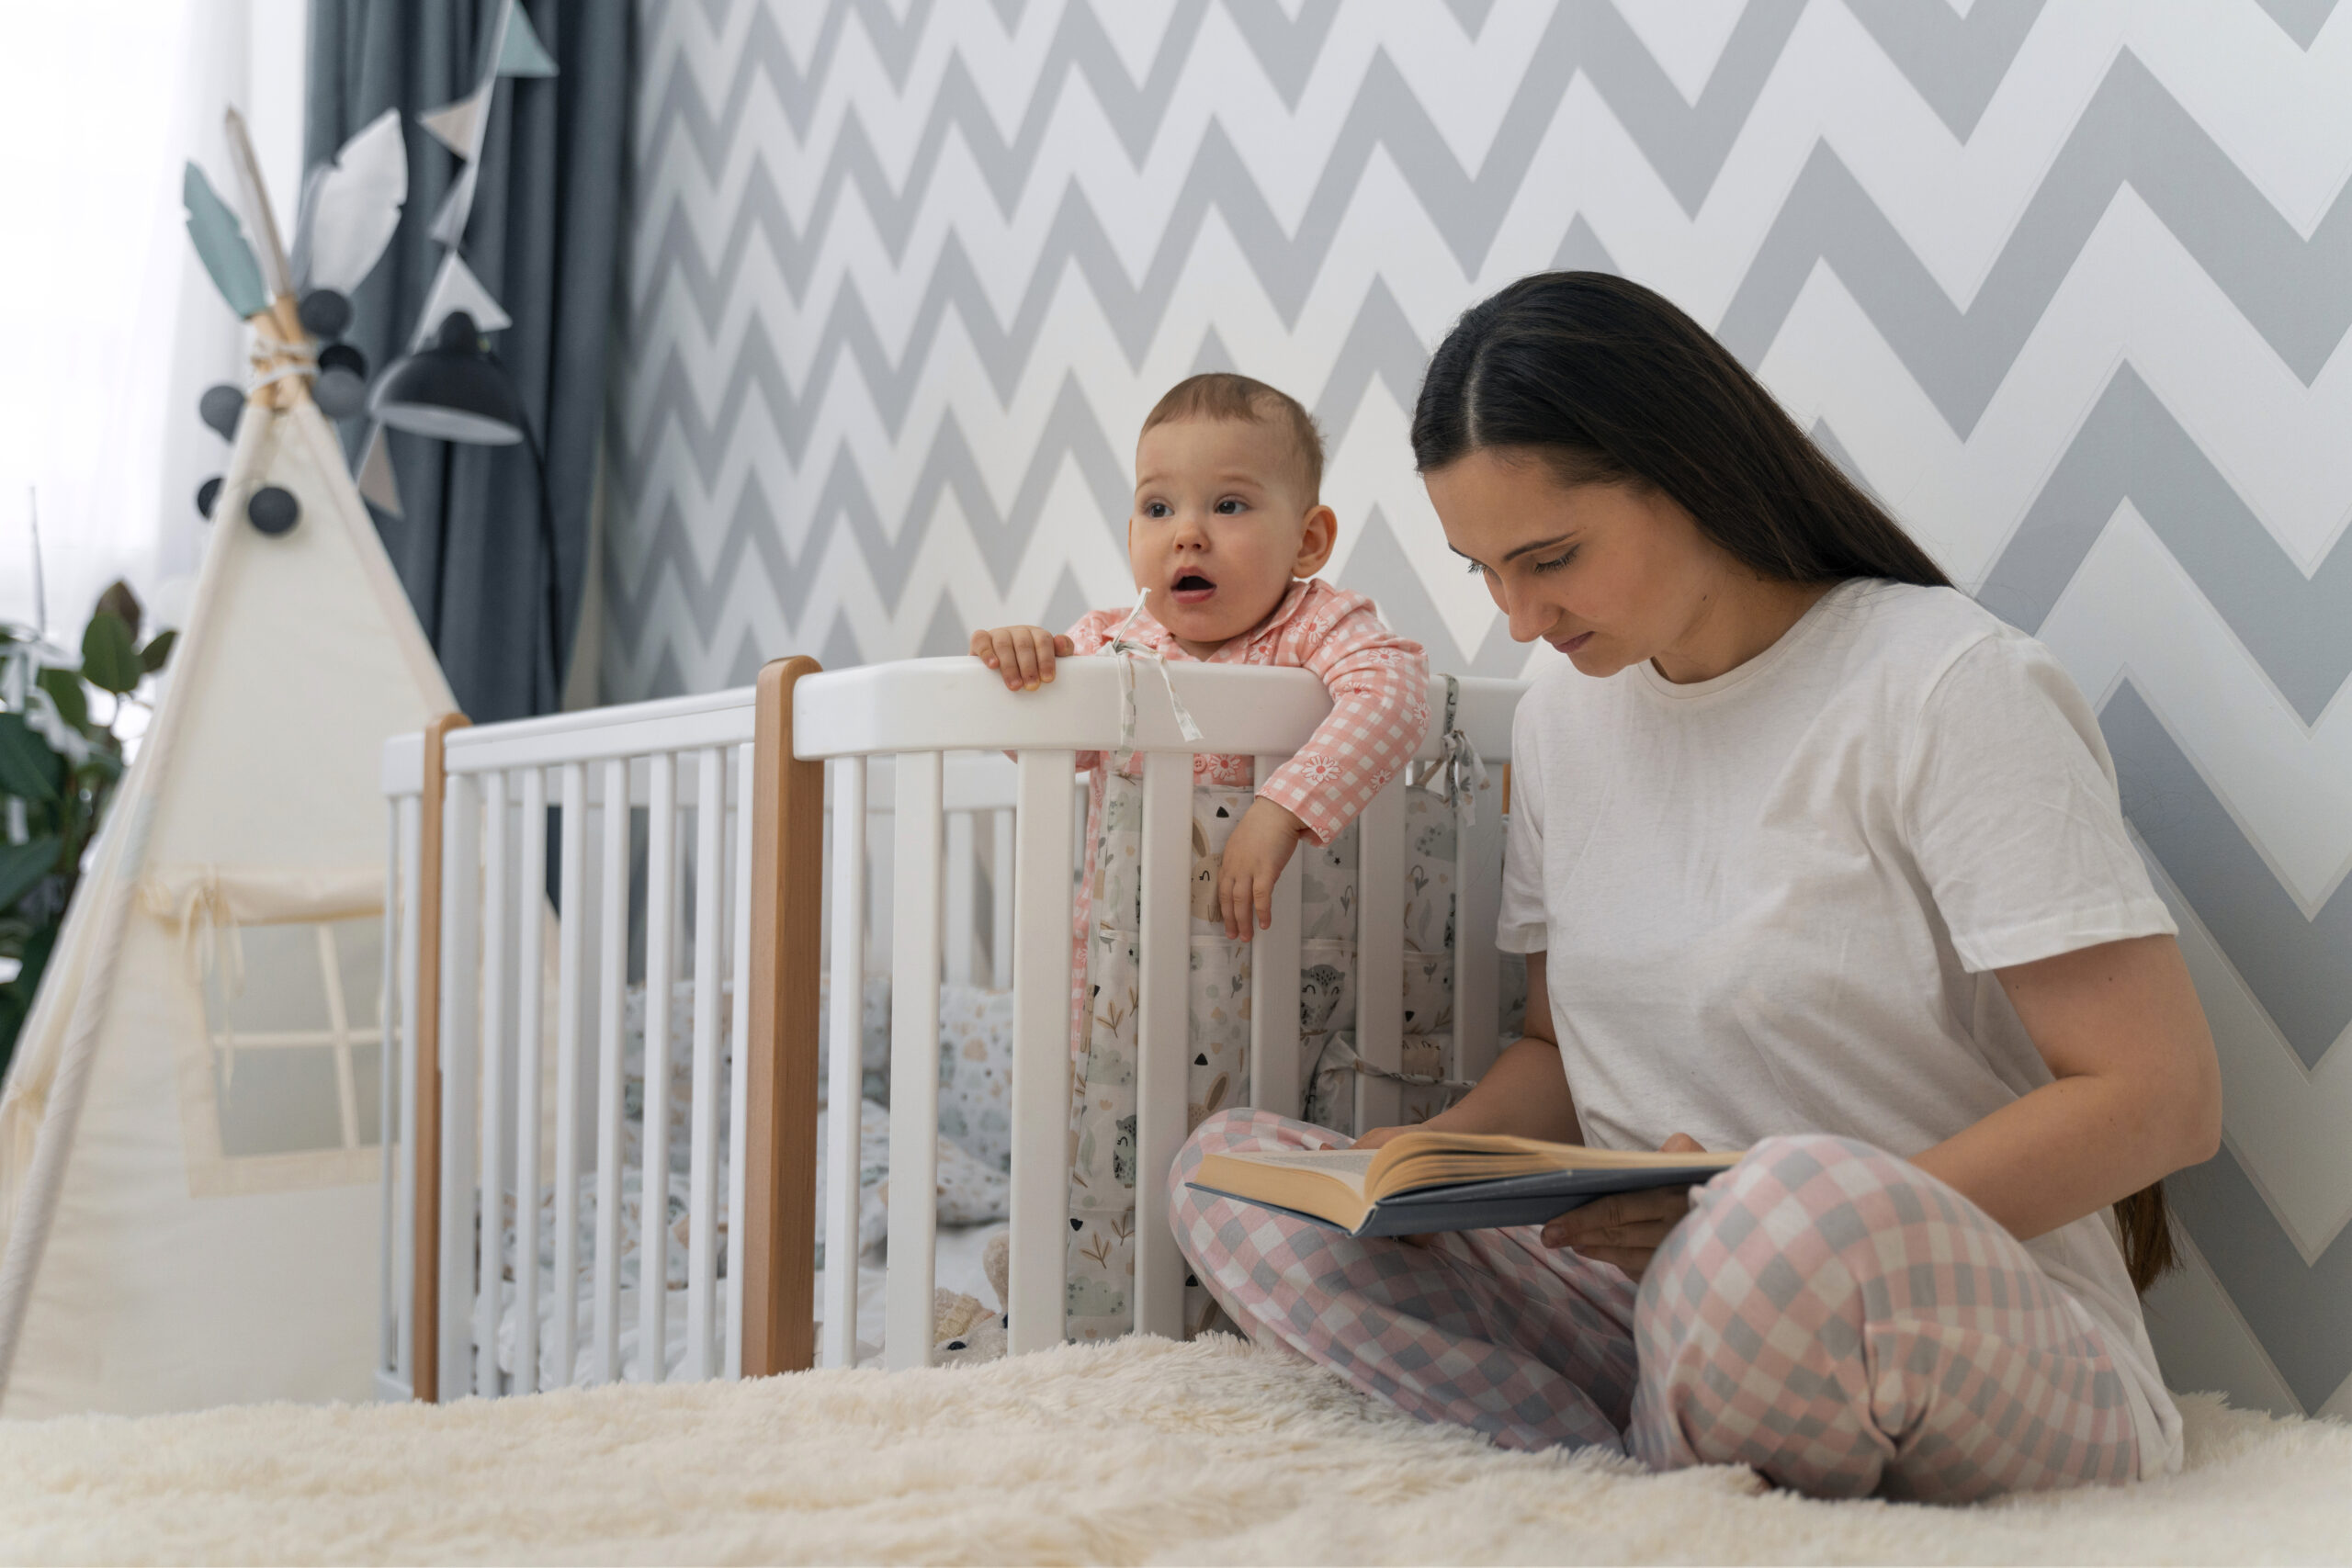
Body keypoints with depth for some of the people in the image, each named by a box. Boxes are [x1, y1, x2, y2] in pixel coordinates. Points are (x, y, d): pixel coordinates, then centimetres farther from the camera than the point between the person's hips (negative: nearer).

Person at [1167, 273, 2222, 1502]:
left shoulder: (1951, 690, -11)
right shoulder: (1560, 723, 10)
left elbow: (2161, 1098, -15)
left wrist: (1790, 1226, -24)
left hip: (1991, 1354, -6)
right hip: (1668, 1310, 6)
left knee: (1802, 1202, -41)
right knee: (1227, 1166, -7)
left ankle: (1671, 1489, -9)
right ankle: (1662, 1480, -19)